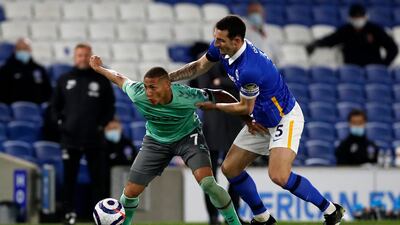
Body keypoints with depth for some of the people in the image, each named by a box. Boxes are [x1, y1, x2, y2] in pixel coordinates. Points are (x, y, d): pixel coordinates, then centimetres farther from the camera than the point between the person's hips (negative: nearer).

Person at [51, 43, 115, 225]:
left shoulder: (101, 80, 6)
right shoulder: (64, 80, 9)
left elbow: (110, 107, 9)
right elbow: (55, 106, 14)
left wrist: (102, 124, -4)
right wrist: (60, 122, 0)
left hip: (95, 138, -1)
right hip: (70, 137, 1)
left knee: (99, 177, -3)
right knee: (69, 177, 3)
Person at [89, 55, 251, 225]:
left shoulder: (187, 97, -36)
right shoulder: (138, 95, -29)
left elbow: (217, 96, -19)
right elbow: (120, 79, -8)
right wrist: (99, 68, 10)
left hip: (188, 136, -3)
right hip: (156, 140, 3)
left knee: (207, 183, -25)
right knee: (131, 191, 0)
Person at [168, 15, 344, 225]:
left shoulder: (249, 70, -36)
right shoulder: (222, 47, -10)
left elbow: (246, 108, -18)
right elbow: (200, 66, 12)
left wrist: (213, 106, -6)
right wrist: (168, 78, 3)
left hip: (285, 119, -9)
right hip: (262, 121, 9)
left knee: (279, 176, -26)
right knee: (229, 168, 8)